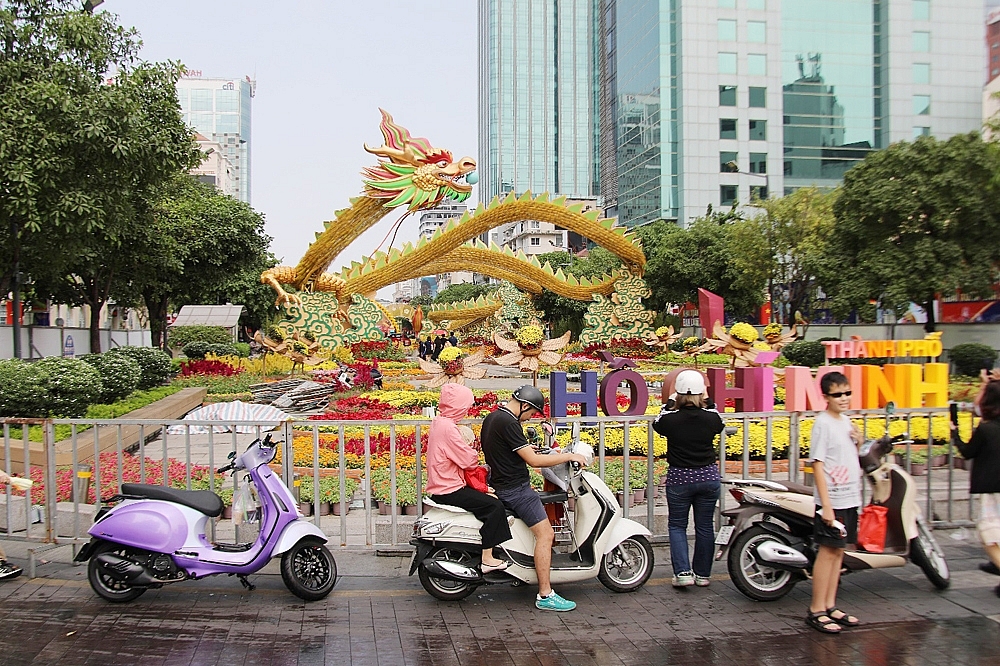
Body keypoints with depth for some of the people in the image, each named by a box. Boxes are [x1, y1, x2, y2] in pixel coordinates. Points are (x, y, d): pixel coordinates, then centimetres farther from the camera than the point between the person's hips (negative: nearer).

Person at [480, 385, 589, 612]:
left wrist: (525, 449, 30)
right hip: (516, 489, -11)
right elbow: (533, 460, -22)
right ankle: (545, 595, -12)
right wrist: (569, 456, -14)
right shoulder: (508, 423, -20)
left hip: (501, 485, 11)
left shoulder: (491, 418, 11)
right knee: (545, 535, -11)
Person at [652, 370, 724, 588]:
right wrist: (709, 403, 25)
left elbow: (656, 424, 10)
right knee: (705, 526, 13)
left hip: (679, 479, -2)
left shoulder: (671, 419, -13)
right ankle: (703, 574, 21)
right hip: (709, 477, 2)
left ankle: (683, 572, -1)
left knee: (677, 525, 11)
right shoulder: (711, 418, -7)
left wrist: (669, 405, 18)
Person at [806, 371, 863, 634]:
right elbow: (818, 465, -16)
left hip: (849, 499, 8)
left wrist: (858, 442, 2)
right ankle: (816, 611, 1)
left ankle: (830, 606, 19)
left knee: (838, 551, 11)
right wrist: (826, 505, -20)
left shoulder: (846, 421, 13)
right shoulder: (822, 423, -12)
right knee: (828, 551, -5)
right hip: (832, 500, -8)